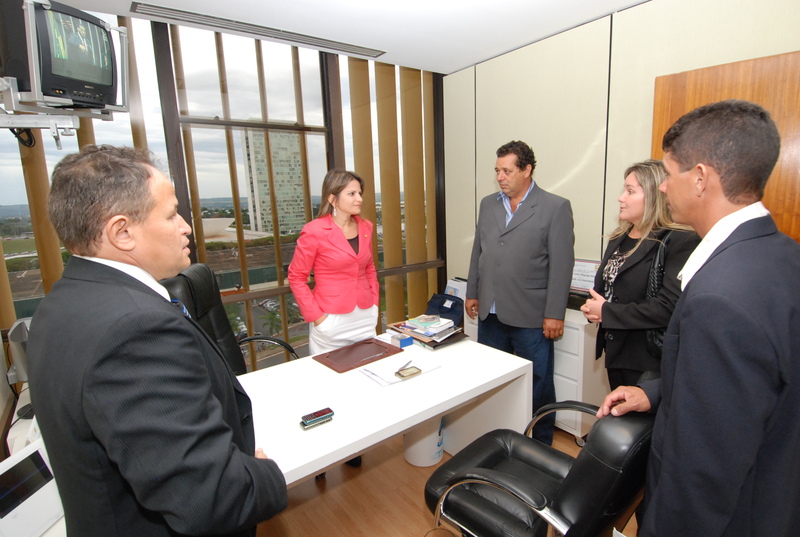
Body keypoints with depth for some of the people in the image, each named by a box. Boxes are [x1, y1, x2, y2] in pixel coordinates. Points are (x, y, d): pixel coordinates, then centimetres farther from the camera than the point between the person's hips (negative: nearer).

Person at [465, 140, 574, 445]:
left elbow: (561, 264, -10)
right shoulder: (488, 204, 9)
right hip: (490, 313, 5)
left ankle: (541, 443, 32)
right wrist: (472, 293, 12)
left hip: (530, 317, -5)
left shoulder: (556, 207, -7)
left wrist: (555, 314, -12)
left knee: (539, 384, 11)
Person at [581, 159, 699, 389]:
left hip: (649, 361, -7)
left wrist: (607, 311, -17)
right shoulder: (619, 237, 8)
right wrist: (592, 308, -6)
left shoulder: (680, 242, -17)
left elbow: (669, 306, -25)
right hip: (616, 353, 7)